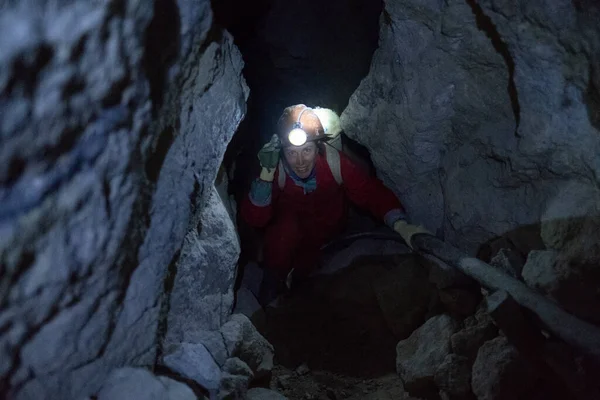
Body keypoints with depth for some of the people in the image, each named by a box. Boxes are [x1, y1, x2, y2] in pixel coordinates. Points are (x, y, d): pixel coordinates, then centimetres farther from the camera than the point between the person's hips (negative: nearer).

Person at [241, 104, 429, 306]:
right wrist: (266, 174, -46)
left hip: (325, 238, 1)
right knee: (286, 228, -29)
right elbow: (254, 219, -33)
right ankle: (273, 283, -5)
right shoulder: (276, 168, -28)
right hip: (286, 235, -1)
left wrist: (399, 223, -41)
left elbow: (372, 192, -24)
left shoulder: (335, 162, -27)